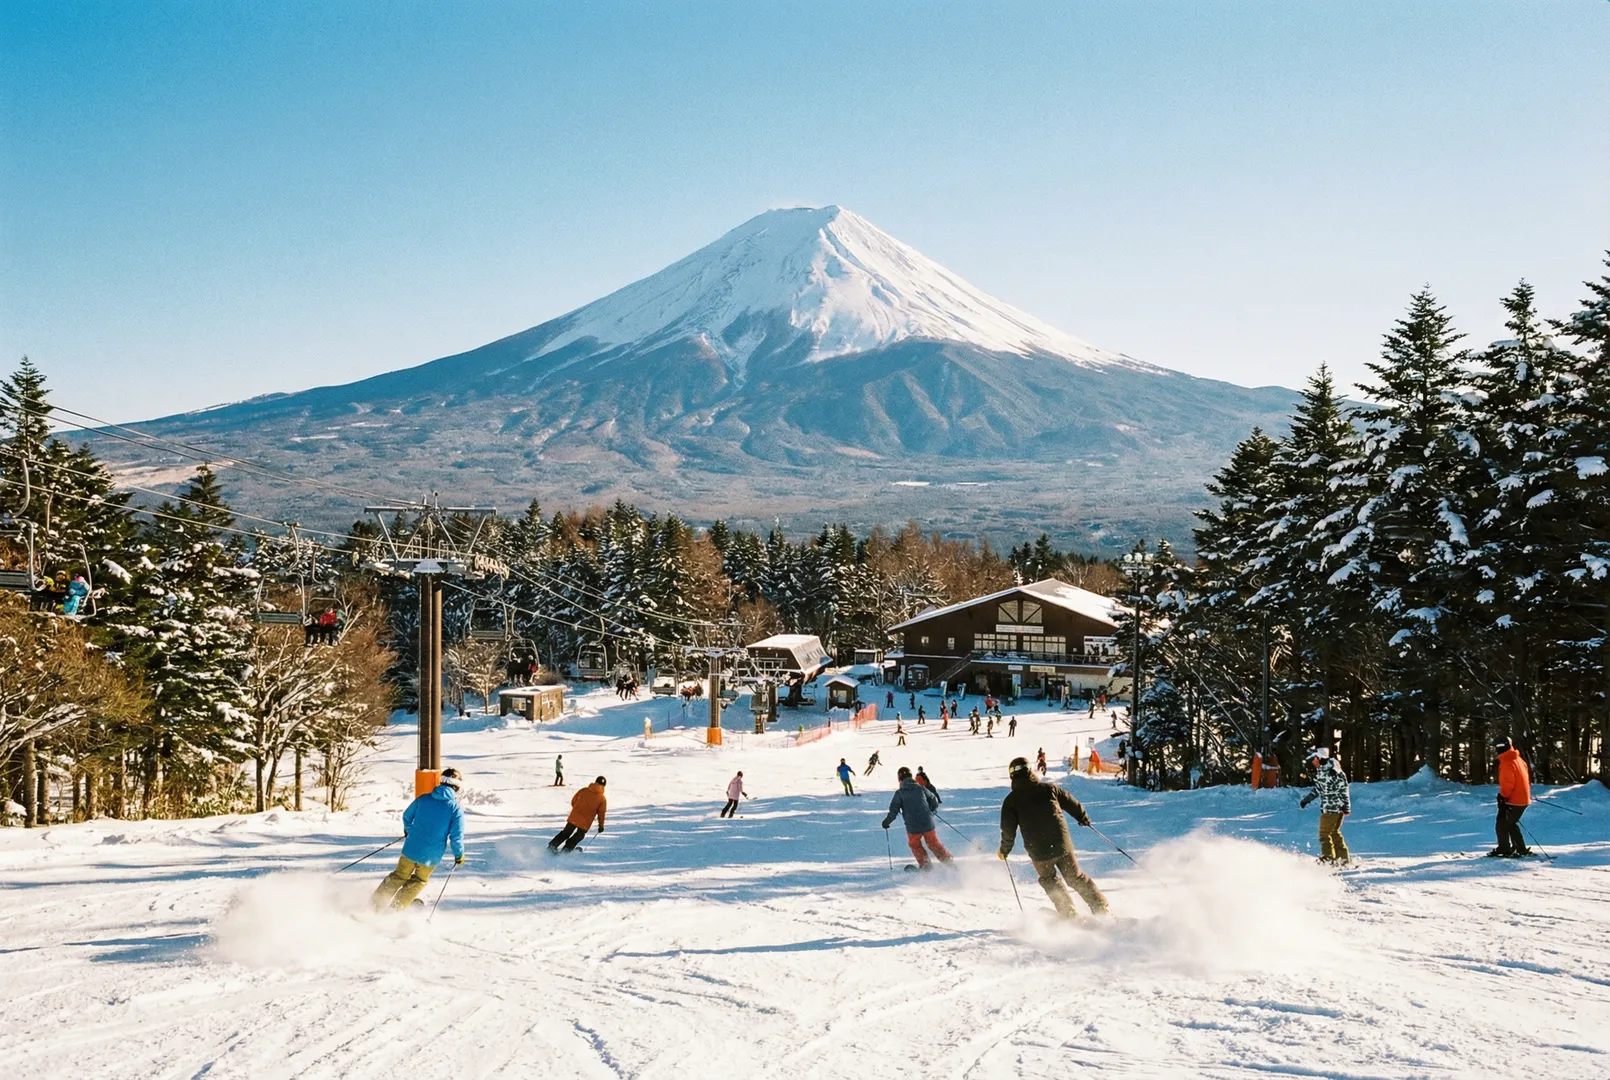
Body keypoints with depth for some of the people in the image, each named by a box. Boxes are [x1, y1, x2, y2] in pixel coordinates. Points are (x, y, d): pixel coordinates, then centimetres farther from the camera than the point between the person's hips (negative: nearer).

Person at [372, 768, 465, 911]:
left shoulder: (424, 798, -3)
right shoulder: (456, 810, -13)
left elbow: (407, 816, 10)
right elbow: (456, 837, -13)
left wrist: (408, 831, 31)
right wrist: (459, 855, 5)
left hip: (411, 849, 2)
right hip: (431, 857, -2)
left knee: (399, 876, 24)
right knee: (418, 882, 23)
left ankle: (375, 904, 25)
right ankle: (395, 909, 20)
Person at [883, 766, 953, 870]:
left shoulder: (899, 793, -3)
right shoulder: (920, 788, 5)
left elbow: (894, 810, -6)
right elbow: (934, 802, 10)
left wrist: (886, 821, 10)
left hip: (913, 827, -3)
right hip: (928, 824, 3)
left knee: (915, 845, 23)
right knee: (934, 845, 19)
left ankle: (926, 866, 20)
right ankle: (950, 863, 17)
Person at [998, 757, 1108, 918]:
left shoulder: (1011, 800, -3)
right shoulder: (1049, 789, 3)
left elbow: (1008, 829, -5)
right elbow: (1071, 803, 14)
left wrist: (1004, 850, 12)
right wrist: (1084, 818, 33)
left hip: (1038, 851, -2)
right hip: (1062, 844, 2)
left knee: (1049, 881, 23)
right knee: (1076, 878, 18)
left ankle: (1069, 913, 14)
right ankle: (1101, 908, 15)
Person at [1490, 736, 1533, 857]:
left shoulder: (1507, 762, -18)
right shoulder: (1518, 759, 12)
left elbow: (1508, 783, -23)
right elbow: (1526, 776, 20)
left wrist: (1503, 797, -17)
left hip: (1513, 801, -10)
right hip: (1523, 799, 10)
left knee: (1502, 825, 0)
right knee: (1511, 824, 21)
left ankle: (1504, 850, 1)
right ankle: (1521, 849, 22)